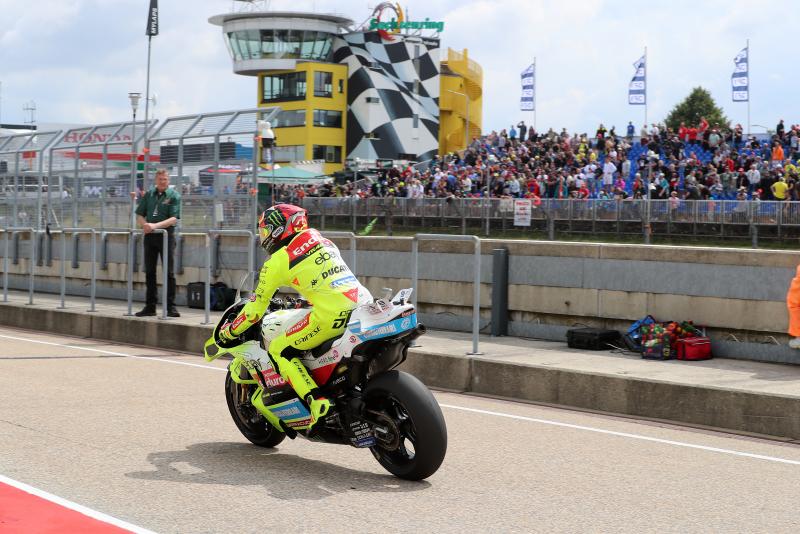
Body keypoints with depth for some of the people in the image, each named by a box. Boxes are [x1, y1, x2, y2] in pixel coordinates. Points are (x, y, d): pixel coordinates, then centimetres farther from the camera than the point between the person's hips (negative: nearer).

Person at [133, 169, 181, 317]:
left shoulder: (174, 196, -3)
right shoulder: (149, 195, 10)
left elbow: (174, 219, -13)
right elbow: (139, 214, 10)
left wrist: (155, 225, -24)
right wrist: (144, 225, -12)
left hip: (166, 235, -5)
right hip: (149, 236, 5)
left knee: (169, 272, -3)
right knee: (149, 272, 8)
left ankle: (170, 306, 0)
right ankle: (150, 306, 15)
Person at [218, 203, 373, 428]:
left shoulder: (277, 261, 5)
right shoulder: (324, 242, 24)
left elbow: (256, 308, 11)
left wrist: (229, 331, 26)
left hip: (331, 314, -7)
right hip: (365, 303, 8)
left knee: (279, 350, 5)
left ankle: (315, 401, -12)